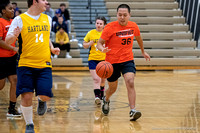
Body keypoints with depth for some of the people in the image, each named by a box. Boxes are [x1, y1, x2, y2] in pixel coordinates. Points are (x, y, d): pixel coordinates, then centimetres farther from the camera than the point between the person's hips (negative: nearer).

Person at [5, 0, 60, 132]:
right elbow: (7, 41, -5)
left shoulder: (47, 19, 12)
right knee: (26, 96, -8)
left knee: (46, 95, -11)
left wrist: (52, 48, 9)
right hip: (26, 64, -3)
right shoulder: (20, 20, -3)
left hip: (44, 64, 3)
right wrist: (14, 36, -27)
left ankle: (41, 100, 27)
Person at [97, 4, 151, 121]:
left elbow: (138, 38, 21)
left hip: (128, 60, 2)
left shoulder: (133, 26, -1)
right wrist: (102, 49, -33)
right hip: (112, 61, -1)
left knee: (130, 82, -22)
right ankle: (106, 100, 48)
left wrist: (143, 52, 33)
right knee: (113, 88, 14)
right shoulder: (110, 27, -13)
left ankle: (133, 111, -25)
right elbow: (99, 43, -10)